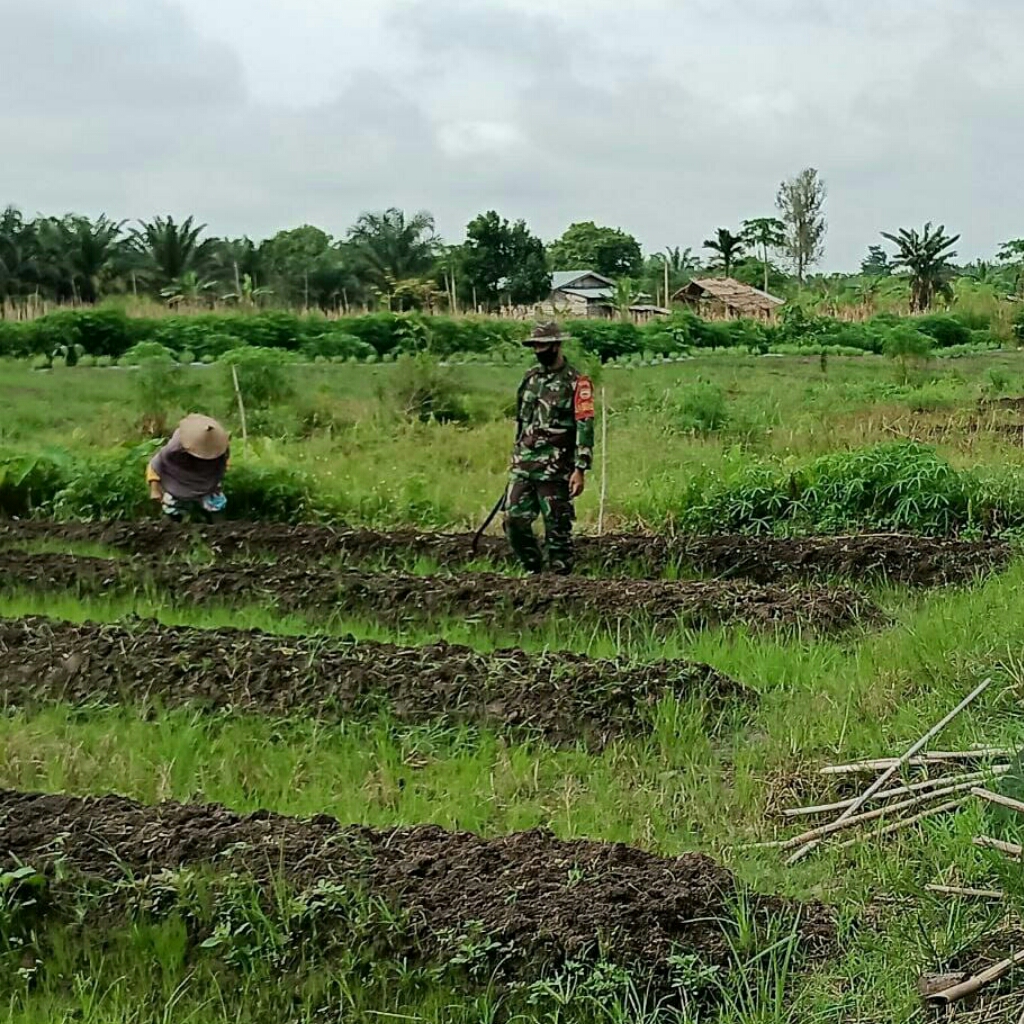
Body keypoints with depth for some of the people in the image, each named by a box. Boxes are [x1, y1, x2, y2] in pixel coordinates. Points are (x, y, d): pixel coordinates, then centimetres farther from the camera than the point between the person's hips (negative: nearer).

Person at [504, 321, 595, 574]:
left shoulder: (575, 382, -7)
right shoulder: (530, 377, 13)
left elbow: (585, 427, -11)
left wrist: (580, 470, -17)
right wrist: (516, 456, 22)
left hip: (555, 468, -6)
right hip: (524, 465, 6)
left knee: (557, 526, -1)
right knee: (514, 519, 3)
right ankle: (533, 569, 20)